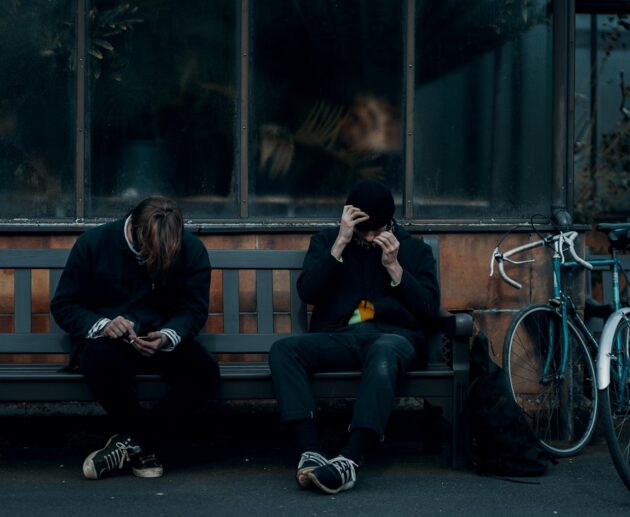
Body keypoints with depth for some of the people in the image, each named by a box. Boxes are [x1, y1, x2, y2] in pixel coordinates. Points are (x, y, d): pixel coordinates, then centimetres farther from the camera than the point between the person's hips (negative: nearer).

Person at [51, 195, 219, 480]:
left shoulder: (192, 250, -4)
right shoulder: (93, 243, -9)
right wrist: (102, 325, -25)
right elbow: (63, 305, -4)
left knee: (205, 371, -29)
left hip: (161, 339, 2)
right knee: (103, 360, -40)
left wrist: (166, 337, -23)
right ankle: (144, 448, -17)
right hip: (105, 338, -2)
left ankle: (131, 445, -16)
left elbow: (194, 309, 0)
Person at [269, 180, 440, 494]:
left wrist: (394, 266, -6)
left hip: (394, 336, -2)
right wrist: (341, 243, -6)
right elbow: (307, 293, 0)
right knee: (283, 349, -29)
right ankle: (310, 453, -41)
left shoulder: (415, 249, 16)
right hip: (339, 336, 2)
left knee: (383, 352, -40)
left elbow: (429, 311, 5)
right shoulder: (326, 241, 17)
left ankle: (350, 461, -52)